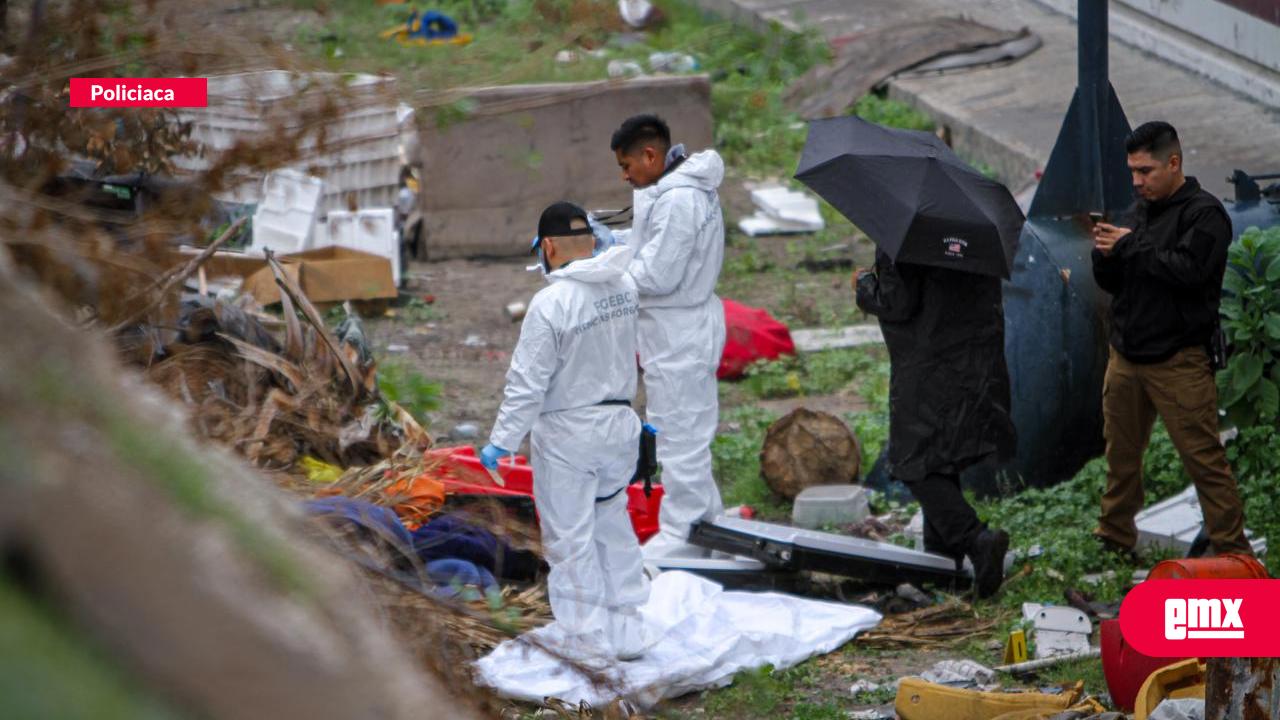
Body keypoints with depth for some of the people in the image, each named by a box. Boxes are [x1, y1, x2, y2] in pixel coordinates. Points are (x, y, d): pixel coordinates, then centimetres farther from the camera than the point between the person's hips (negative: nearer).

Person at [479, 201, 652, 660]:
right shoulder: (625, 288, -3)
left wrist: (501, 442, -11)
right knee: (613, 528, 20)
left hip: (567, 436, -6)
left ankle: (590, 640, 11)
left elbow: (527, 384, -19)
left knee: (571, 539, 6)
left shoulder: (551, 304, -22)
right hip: (621, 424, 7)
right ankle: (626, 632, 25)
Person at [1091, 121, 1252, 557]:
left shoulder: (1204, 213, -7)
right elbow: (1111, 283, 18)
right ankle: (1114, 537, 25)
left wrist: (1131, 247, -14)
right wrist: (1105, 255, -4)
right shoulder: (1140, 211, 15)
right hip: (1126, 356, 7)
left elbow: (1189, 270, -22)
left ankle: (1232, 551, -5)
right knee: (1121, 455, 13)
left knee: (1203, 457, -8)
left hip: (1177, 361, -7)